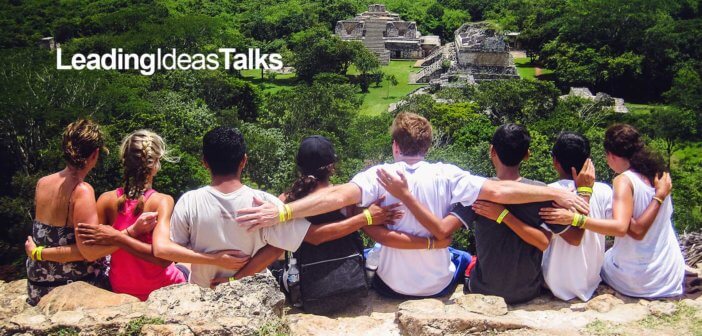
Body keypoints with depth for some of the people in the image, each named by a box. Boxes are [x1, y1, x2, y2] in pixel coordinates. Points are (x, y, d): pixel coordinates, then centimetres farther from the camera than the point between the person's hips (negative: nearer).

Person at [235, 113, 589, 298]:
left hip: (392, 282, -1)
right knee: (466, 258, 35)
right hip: (438, 284, 1)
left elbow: (339, 196, -32)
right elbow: (498, 191, -19)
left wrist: (280, 213, -40)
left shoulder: (381, 175, -17)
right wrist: (555, 193, -12)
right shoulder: (445, 175, -14)